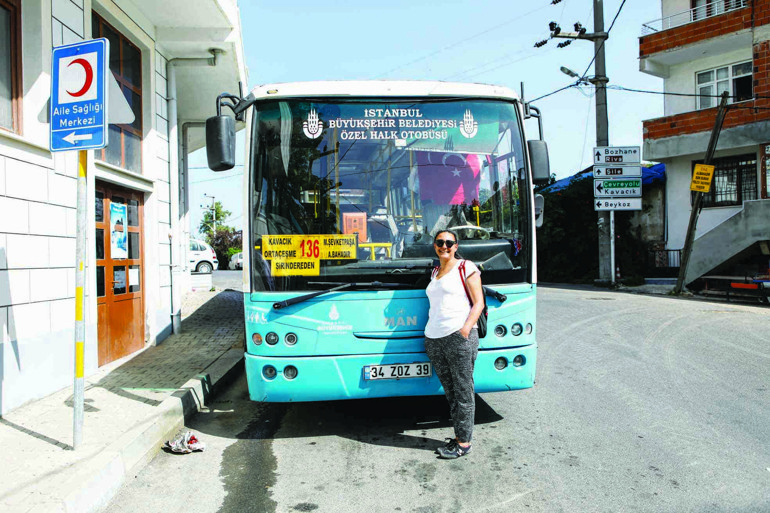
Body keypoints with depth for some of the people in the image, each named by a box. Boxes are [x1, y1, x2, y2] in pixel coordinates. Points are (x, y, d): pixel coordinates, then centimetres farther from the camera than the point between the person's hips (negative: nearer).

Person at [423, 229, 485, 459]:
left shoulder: (466, 268, 2)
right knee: (450, 391, 10)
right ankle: (458, 437, 19)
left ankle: (464, 442, 7)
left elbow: (479, 303, -3)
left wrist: (465, 330, -15)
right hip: (434, 339, 6)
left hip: (458, 337, -6)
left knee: (463, 392, -1)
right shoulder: (435, 272, 20)